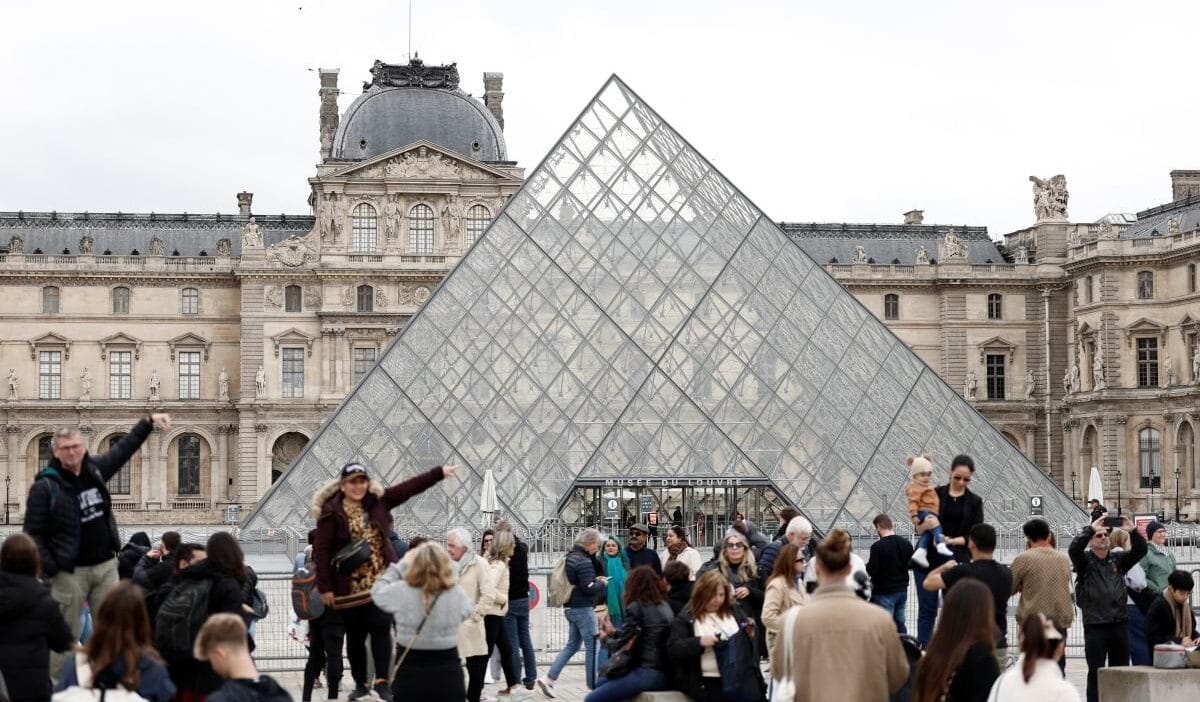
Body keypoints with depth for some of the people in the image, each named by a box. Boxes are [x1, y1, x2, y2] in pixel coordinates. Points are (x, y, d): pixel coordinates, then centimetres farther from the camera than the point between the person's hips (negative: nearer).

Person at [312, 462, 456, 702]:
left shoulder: (377, 501, 4)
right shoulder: (331, 512, -9)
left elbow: (410, 487, 5)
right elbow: (321, 551, -10)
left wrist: (439, 472, 0)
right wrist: (325, 587, -13)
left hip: (380, 581, 2)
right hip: (349, 587, -2)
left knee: (380, 628, -10)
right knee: (355, 635, 8)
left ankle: (381, 681, -8)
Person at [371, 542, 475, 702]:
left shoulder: (401, 591, -11)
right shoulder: (456, 594, -8)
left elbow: (377, 591, 11)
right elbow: (468, 610, 15)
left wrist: (402, 564, 17)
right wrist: (445, 579, 16)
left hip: (410, 677, 0)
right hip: (448, 677, 0)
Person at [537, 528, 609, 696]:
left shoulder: (570, 557, 11)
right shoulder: (584, 562, -19)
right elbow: (588, 588, -21)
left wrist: (595, 580, 8)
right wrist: (602, 583, -3)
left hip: (570, 607, 9)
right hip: (583, 608, -9)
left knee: (572, 645, 15)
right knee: (592, 647, 1)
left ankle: (548, 679, 8)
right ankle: (593, 685, 7)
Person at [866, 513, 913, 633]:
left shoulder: (877, 546, -19)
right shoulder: (907, 544, 1)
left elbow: (871, 570, -19)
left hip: (884, 593, -6)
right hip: (902, 590, 6)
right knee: (900, 623, 16)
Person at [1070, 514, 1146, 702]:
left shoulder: (1118, 560, 10)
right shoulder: (1085, 561, -1)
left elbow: (1140, 551, 0)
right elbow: (1074, 549, -20)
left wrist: (1132, 531, -15)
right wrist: (1090, 529, -24)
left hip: (1120, 623, 4)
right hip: (1095, 626, -4)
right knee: (1095, 672, 0)